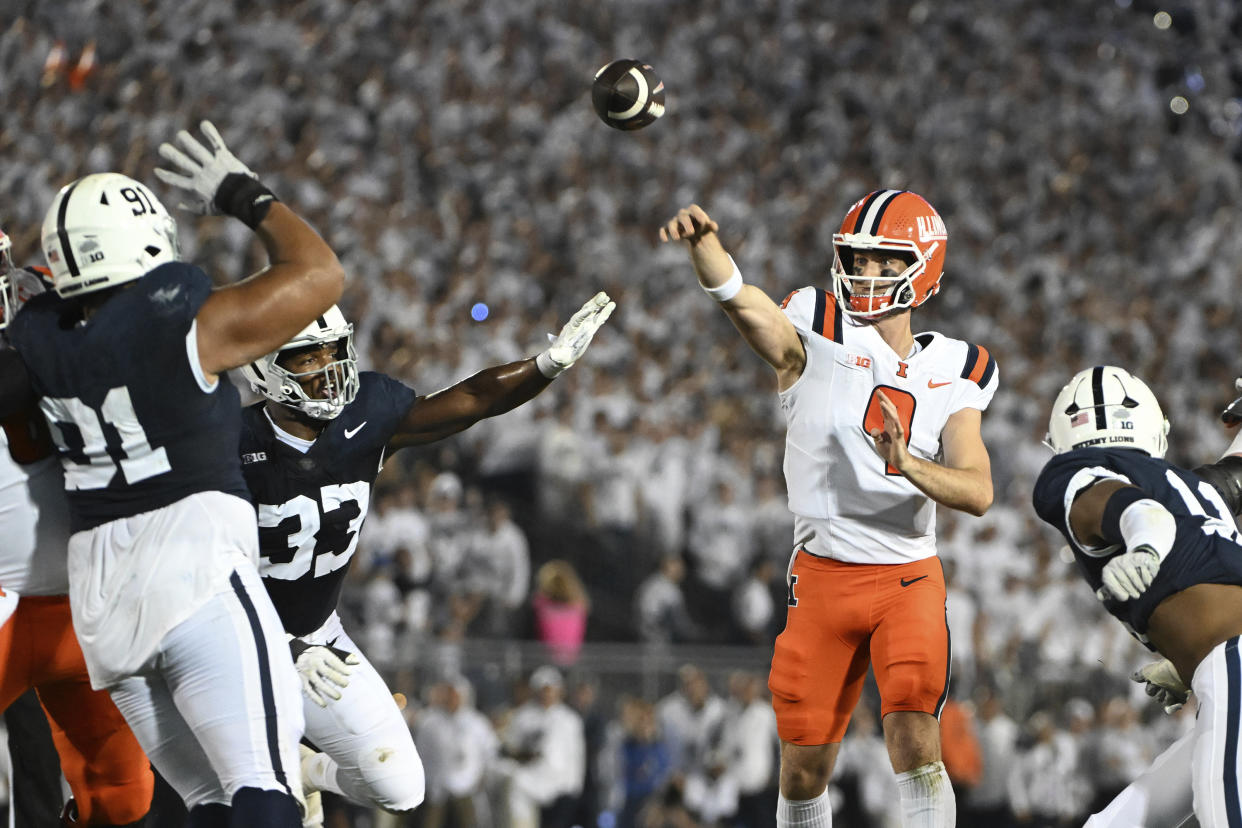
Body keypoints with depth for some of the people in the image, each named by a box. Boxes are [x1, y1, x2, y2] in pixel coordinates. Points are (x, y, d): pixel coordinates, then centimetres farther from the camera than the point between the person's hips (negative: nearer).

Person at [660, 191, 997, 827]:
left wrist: (905, 463, -23)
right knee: (804, 771, 3)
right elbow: (739, 299, -22)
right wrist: (703, 242, -44)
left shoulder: (953, 374, 6)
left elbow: (977, 492, -3)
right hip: (821, 577, 0)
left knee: (915, 744, -16)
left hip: (909, 578, 0)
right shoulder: (817, 336, -1)